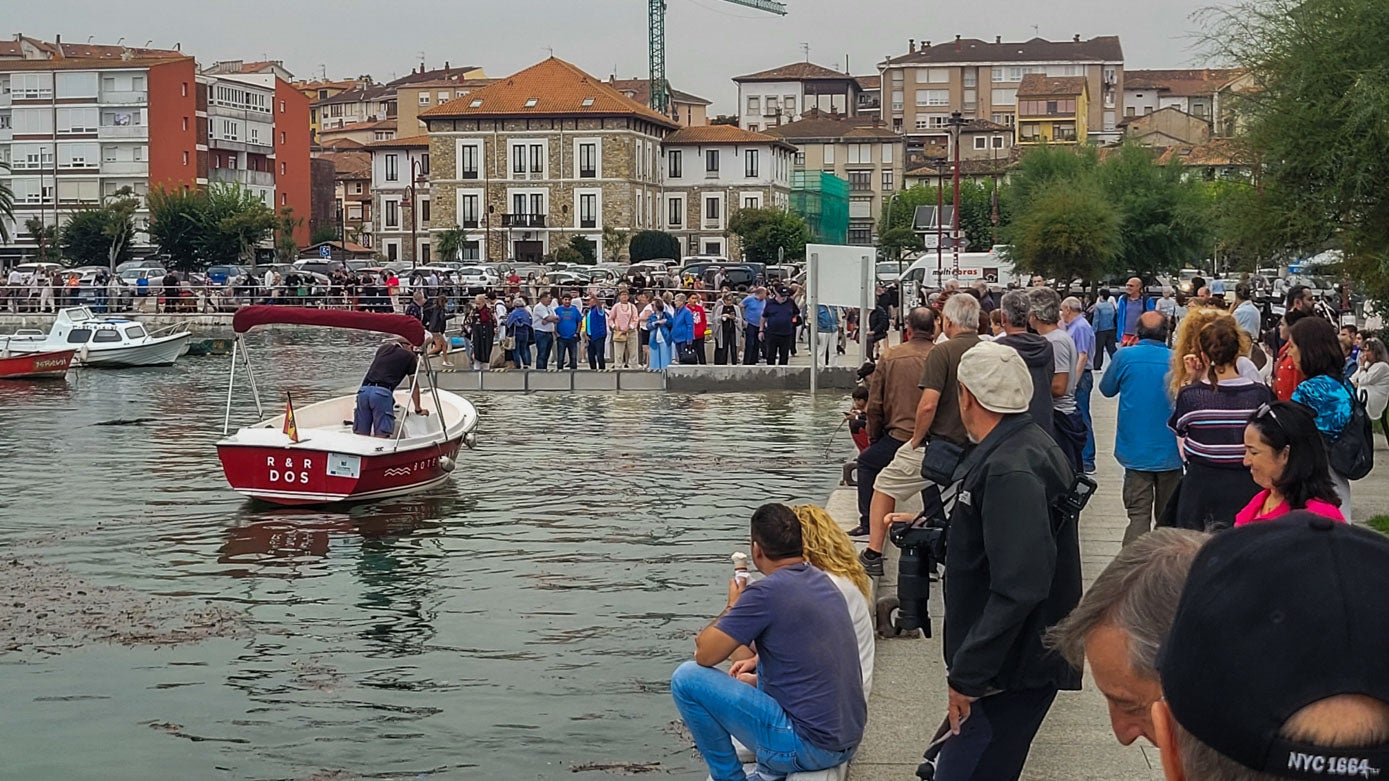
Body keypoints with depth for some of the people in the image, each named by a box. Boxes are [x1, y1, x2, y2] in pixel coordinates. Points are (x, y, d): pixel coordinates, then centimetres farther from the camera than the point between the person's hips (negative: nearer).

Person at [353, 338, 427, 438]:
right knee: (381, 437, -7)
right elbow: (414, 386, 19)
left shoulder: (383, 348, 26)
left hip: (364, 389, 5)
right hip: (383, 393, -5)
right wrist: (418, 410, 27)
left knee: (361, 436, 4)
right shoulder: (409, 356, 14)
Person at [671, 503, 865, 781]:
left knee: (687, 678, -4)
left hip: (807, 746, -8)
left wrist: (732, 607, 6)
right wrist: (758, 661, 20)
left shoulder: (766, 592, -17)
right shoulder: (823, 581, 9)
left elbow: (705, 655, -10)